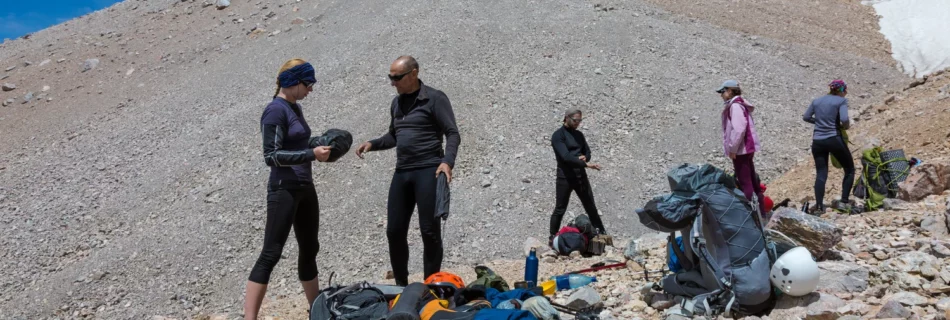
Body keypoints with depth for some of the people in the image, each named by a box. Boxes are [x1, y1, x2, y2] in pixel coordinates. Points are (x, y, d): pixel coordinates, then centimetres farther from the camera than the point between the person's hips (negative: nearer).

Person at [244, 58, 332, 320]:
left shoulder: (295, 108, 12)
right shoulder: (276, 111, -14)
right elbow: (272, 156, -18)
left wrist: (318, 148, 6)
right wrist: (311, 154, -22)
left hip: (305, 188, 9)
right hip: (284, 190, -9)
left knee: (309, 249, 16)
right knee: (271, 253, -10)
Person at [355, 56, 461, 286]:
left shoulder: (434, 99, -4)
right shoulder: (396, 103, 17)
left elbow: (453, 134, -9)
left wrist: (447, 161, -24)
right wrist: (372, 144, 9)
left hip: (428, 171, -7)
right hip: (401, 172, 7)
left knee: (429, 231, -4)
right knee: (394, 231, 6)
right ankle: (401, 285, 20)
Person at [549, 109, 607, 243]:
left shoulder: (579, 134, 12)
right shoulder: (558, 135, -10)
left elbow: (587, 151, 16)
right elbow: (566, 156, -22)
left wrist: (585, 157, -9)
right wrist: (586, 164, -28)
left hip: (581, 175, 6)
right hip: (565, 177, -6)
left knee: (591, 206, 12)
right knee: (560, 209, 0)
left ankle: (602, 232, 21)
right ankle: (552, 237, 12)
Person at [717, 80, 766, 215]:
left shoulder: (735, 106, -14)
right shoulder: (739, 105, 16)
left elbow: (739, 129, -24)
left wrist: (732, 148, -18)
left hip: (740, 150, -10)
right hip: (747, 148, 10)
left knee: (744, 182, -7)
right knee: (752, 181, 14)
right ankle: (760, 211, 21)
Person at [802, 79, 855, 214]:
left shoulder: (817, 101, 12)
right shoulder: (841, 101, -3)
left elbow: (806, 117, 13)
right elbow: (844, 119, -16)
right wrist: (846, 126, 4)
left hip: (817, 141, 5)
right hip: (834, 139, -4)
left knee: (821, 174, 7)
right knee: (849, 169, 13)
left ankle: (819, 206, -2)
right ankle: (844, 202, 6)